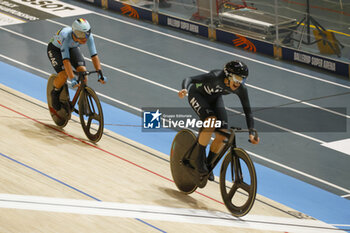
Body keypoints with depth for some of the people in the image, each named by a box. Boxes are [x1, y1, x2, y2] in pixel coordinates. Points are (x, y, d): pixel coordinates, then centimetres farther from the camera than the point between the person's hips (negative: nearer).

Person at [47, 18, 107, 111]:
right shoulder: (65, 36, -43)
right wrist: (73, 79, -49)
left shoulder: (88, 36, -31)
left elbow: (94, 55, -27)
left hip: (72, 48, 4)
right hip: (55, 48, -4)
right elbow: (66, 60, -45)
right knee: (63, 75, -24)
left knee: (82, 70, -19)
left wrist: (100, 73, -36)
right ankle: (55, 93, 7)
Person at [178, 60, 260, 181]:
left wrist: (251, 133, -26)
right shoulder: (216, 76, -39)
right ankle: (198, 158, -17)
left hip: (214, 98, 5)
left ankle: (209, 164, 11)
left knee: (222, 134, -11)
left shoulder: (241, 89, -25)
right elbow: (189, 79, -43)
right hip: (197, 94, -5)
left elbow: (248, 112, -17)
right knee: (211, 121, -32)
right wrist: (185, 89, -65)